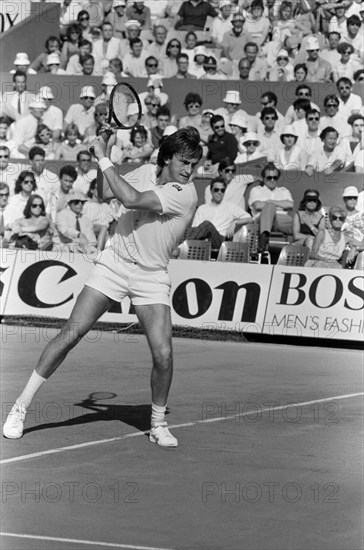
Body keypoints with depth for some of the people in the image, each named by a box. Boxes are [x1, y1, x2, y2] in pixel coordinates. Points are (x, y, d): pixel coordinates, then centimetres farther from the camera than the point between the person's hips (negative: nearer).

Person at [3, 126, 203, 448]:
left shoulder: (185, 194, -17)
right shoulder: (147, 172, 2)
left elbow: (131, 199, -25)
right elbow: (108, 193, 19)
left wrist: (104, 159, -16)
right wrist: (102, 156, 8)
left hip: (152, 277, -3)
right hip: (114, 262, 3)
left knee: (163, 354, -15)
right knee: (70, 334, -6)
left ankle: (158, 423, 10)